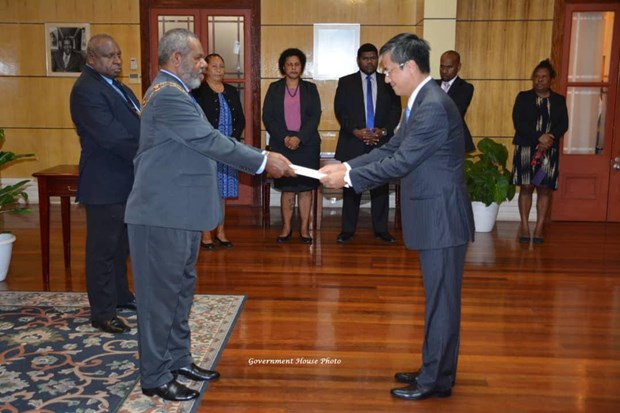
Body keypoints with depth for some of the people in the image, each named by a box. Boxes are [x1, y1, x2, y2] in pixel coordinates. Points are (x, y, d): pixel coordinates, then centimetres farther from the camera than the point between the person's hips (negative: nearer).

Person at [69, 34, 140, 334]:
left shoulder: (117, 87, 14)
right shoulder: (87, 89, -17)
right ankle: (102, 313, 12)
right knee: (103, 248, 1)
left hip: (125, 180, 10)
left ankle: (120, 295, 36)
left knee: (121, 244, 21)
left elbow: (135, 124, 9)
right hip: (105, 184, -9)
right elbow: (112, 136, -25)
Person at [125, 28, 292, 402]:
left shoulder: (175, 93, 17)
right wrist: (264, 161, -17)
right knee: (161, 294, 0)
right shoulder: (167, 95, -18)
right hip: (164, 214, -11)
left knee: (181, 289, 18)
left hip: (180, 211, 11)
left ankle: (178, 359, 31)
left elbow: (207, 141, 14)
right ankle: (155, 377, 13)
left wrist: (263, 159, 7)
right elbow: (211, 141, -22)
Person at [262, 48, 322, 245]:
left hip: (306, 145, 0)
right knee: (287, 187, 3)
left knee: (306, 187, 1)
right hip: (282, 145, 0)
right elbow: (267, 117, 1)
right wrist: (284, 138, -12)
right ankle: (286, 228, 11)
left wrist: (299, 137, -14)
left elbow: (315, 116, -1)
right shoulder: (274, 88, 7)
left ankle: (304, 228, 8)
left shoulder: (310, 88, 7)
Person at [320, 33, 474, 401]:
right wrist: (346, 165, 3)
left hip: (443, 218, -10)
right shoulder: (422, 103, 12)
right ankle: (435, 370, 31)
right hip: (433, 217, 10)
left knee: (442, 300, 2)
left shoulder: (434, 106, -21)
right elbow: (390, 149, 12)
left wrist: (348, 178, -14)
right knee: (438, 299, 17)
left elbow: (400, 162, -21)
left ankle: (436, 380, 15)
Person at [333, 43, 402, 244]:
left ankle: (381, 229, 12)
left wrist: (383, 131, -11)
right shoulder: (345, 82, 7)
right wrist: (355, 131, -14)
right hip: (353, 142, -1)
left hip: (381, 142, 1)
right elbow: (340, 110, 0)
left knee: (380, 187, 4)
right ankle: (347, 229, 11)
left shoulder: (389, 82, 10)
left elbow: (395, 110, 5)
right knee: (351, 187, 3)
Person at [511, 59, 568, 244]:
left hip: (549, 150, 2)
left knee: (545, 188, 1)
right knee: (526, 187, -2)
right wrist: (539, 137, -18)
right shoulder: (523, 97, 4)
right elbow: (518, 122, -8)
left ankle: (540, 227, 8)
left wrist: (550, 138, -19)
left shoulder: (559, 100, 11)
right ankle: (524, 226, 5)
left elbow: (563, 124, 1)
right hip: (526, 148, -2)